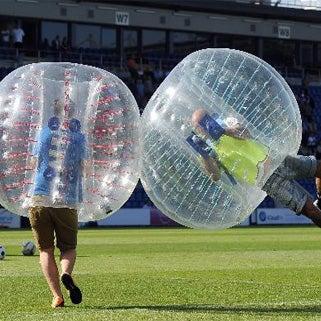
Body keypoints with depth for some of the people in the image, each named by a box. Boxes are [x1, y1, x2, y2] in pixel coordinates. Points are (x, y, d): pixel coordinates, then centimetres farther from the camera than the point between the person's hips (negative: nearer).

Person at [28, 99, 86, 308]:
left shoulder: (46, 132, 6)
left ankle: (57, 296, -4)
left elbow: (36, 163, 13)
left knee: (46, 250, 8)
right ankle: (66, 274, -18)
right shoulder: (79, 137, 2)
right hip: (67, 201, 0)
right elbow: (82, 169, 3)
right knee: (69, 247, 14)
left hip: (40, 198, 0)